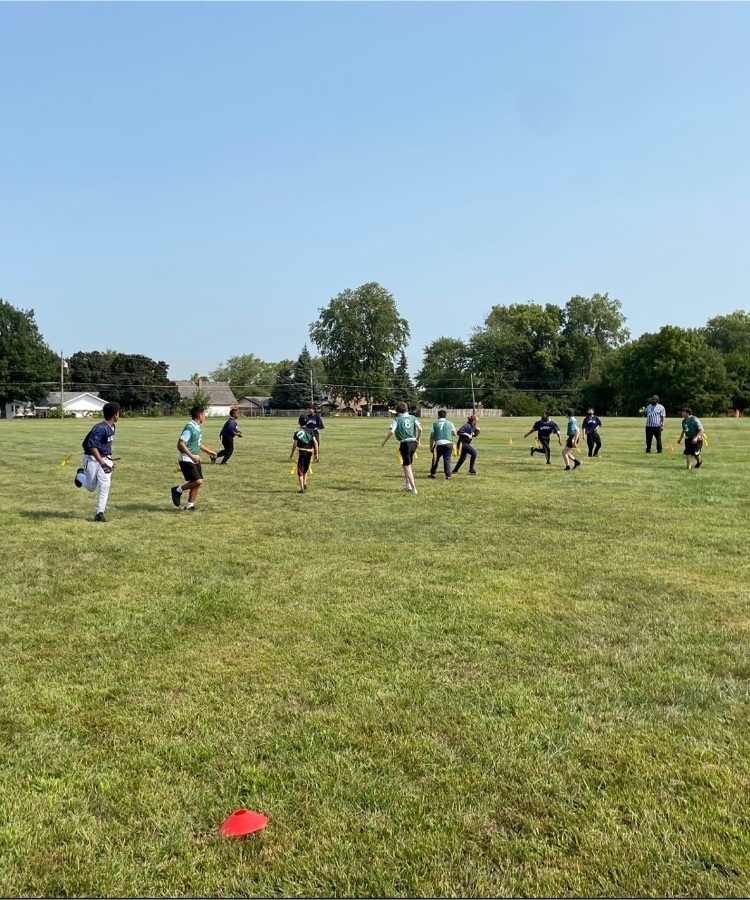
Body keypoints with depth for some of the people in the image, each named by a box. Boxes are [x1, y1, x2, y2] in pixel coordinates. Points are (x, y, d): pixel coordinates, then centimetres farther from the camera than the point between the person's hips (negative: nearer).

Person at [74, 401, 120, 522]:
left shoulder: (112, 427, 5)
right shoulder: (101, 428, -23)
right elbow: (93, 446, -30)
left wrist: (110, 460, 18)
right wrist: (102, 463, -37)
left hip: (105, 458, 7)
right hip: (92, 459, -7)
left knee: (105, 486, -9)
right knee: (91, 487, 8)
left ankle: (100, 513, -4)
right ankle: (80, 475, 40)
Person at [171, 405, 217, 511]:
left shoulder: (198, 427, 10)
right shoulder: (190, 428, -19)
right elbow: (180, 444, -24)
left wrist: (208, 451, 27)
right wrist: (192, 456, -28)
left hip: (195, 460, 9)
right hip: (187, 460, -9)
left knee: (198, 482, 8)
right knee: (198, 481, -16)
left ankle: (190, 505, 18)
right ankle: (178, 490, 5)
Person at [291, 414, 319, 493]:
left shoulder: (297, 431, -6)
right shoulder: (310, 430, 3)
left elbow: (295, 443, -7)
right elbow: (315, 442, -4)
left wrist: (292, 453, 5)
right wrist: (316, 453, 0)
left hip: (301, 451, -4)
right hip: (309, 451, 4)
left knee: (300, 470, 2)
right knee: (306, 469, 23)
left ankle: (302, 489, -2)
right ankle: (305, 484, 17)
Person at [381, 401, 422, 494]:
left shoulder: (397, 419, -3)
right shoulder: (412, 417, 7)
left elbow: (391, 431, -15)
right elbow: (420, 429, -3)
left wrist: (384, 441, -3)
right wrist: (418, 440, 12)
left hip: (404, 444, -5)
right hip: (413, 443, 5)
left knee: (407, 467, 1)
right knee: (407, 464, 23)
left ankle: (413, 488, -4)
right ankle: (408, 485, 22)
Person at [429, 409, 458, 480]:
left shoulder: (434, 424, 6)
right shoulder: (450, 423, 8)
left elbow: (432, 437, 4)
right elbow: (455, 434, 10)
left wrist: (431, 447, 10)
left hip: (438, 444, 0)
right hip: (448, 443, 0)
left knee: (435, 459, 17)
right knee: (447, 459, 3)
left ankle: (432, 473, 25)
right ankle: (448, 475, -3)